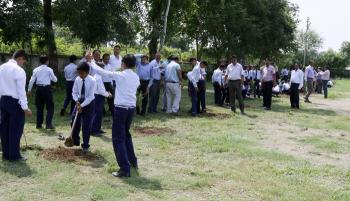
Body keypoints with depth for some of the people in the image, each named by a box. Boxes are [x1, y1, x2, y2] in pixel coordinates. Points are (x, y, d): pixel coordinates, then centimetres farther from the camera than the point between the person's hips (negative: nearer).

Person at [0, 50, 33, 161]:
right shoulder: (19, 70, -16)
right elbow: (21, 91, -18)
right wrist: (25, 107, -15)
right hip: (15, 102, -7)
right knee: (15, 129, 2)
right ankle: (14, 155, 9)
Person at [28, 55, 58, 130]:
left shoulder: (36, 70, 6)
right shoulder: (49, 70, -3)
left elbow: (32, 80, 5)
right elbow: (55, 80, 0)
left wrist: (29, 90, 14)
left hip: (39, 88, 4)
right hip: (47, 88, -4)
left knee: (39, 107, 14)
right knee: (50, 107, 3)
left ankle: (39, 125, 17)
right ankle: (48, 124, -9)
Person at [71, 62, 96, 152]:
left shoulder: (92, 81, -19)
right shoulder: (77, 79, -6)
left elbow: (90, 96, -20)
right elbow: (74, 92, 2)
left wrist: (82, 105, -24)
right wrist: (77, 101, -15)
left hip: (88, 103, -4)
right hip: (79, 102, 4)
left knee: (86, 125, 0)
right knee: (74, 122, 8)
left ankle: (85, 146, 14)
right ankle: (75, 141, 30)